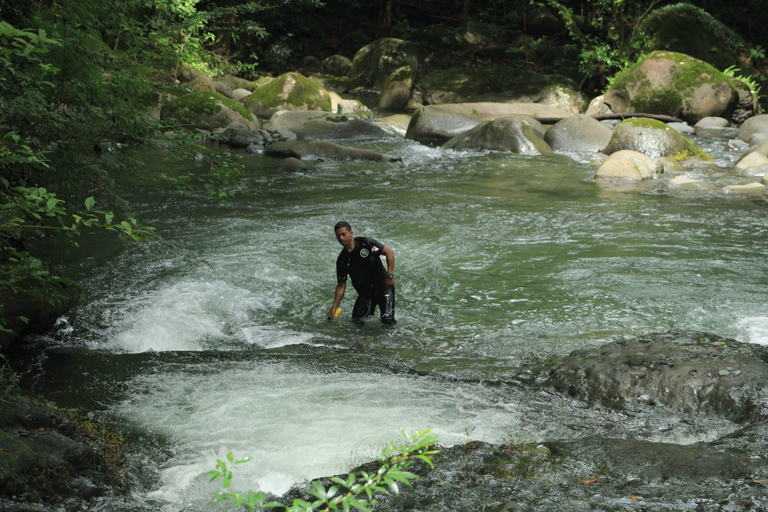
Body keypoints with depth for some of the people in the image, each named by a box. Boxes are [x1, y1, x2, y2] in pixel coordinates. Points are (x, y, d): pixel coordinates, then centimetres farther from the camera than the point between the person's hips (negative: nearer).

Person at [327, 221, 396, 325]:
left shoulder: (365, 243, -14)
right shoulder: (342, 260, -1)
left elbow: (389, 252, -12)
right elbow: (341, 285, 3)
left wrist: (390, 275, -21)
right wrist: (334, 308, -5)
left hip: (383, 285, -5)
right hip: (365, 292, 5)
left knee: (387, 320, -15)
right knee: (356, 320, -4)